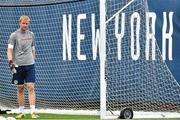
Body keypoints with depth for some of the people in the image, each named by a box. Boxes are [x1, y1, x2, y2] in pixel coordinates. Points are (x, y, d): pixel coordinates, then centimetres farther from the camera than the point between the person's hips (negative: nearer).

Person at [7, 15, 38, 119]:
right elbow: (10, 49, -7)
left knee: (31, 87, -8)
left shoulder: (31, 35, 11)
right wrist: (10, 61, -21)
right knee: (20, 89, 4)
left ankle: (33, 112, -11)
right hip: (18, 65, -2)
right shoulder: (14, 35, 0)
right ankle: (21, 112, 13)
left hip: (30, 65, 2)